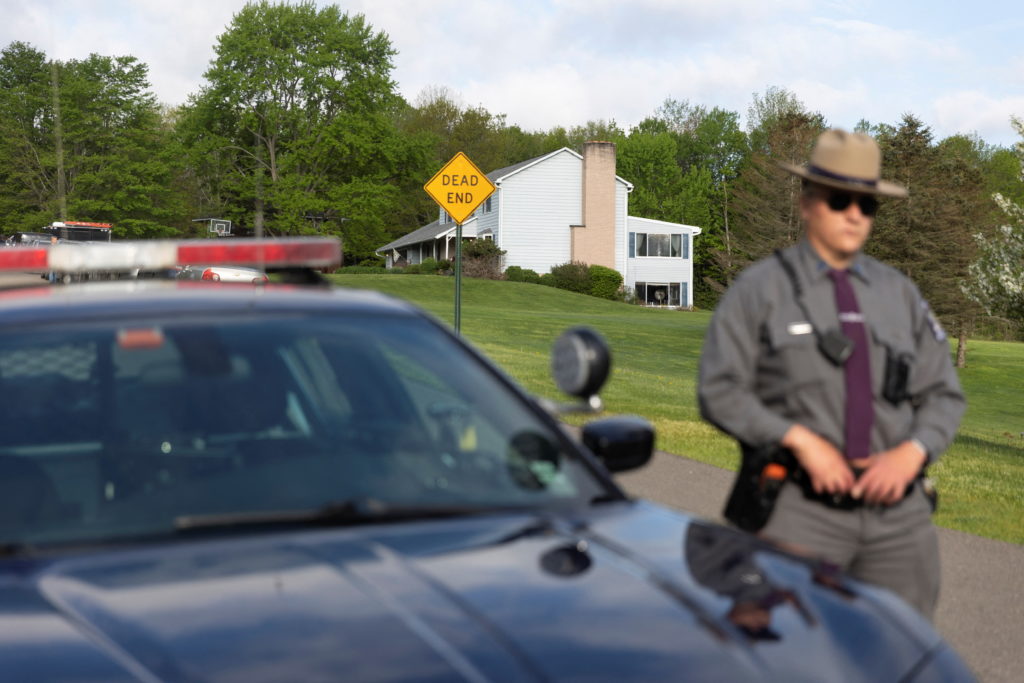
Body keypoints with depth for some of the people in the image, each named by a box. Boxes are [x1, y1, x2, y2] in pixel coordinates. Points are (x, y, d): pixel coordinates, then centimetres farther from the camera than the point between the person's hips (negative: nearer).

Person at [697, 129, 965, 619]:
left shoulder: (899, 292, 16)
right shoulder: (760, 289, 3)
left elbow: (943, 395, 15)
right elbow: (719, 391, -3)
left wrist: (911, 453, -5)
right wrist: (801, 439, -15)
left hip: (898, 510, 4)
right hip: (802, 511, -4)